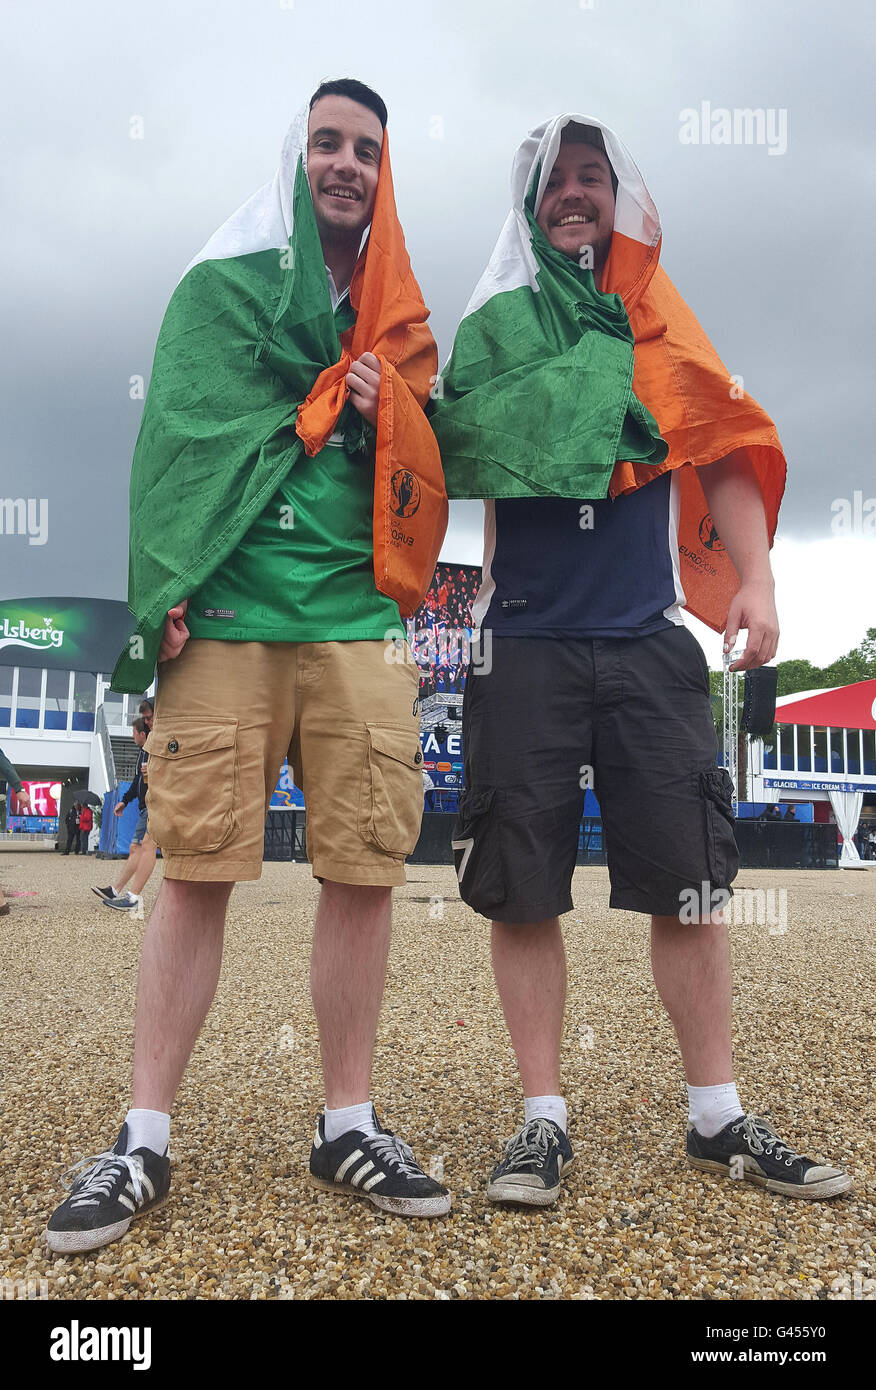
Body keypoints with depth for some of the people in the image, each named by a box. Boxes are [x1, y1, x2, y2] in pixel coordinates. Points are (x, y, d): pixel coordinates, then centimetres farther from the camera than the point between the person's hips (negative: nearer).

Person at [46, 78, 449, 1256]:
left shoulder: (400, 329, 22)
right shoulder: (218, 287, 13)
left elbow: (429, 482, 21)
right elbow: (177, 443, 2)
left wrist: (389, 417, 0)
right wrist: (167, 595, -10)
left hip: (357, 625, 3)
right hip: (228, 617, -2)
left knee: (366, 871, -2)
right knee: (195, 870, -4)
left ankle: (349, 1126, 13)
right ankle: (145, 1141, 8)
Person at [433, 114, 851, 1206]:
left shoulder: (661, 328, 16)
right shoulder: (493, 329, 13)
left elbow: (727, 451, 10)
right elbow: (455, 464, 7)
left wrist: (755, 578, -5)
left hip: (649, 644, 1)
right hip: (525, 647, 0)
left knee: (690, 883, 1)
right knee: (521, 891, -1)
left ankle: (718, 1118, 16)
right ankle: (543, 1123, 12)